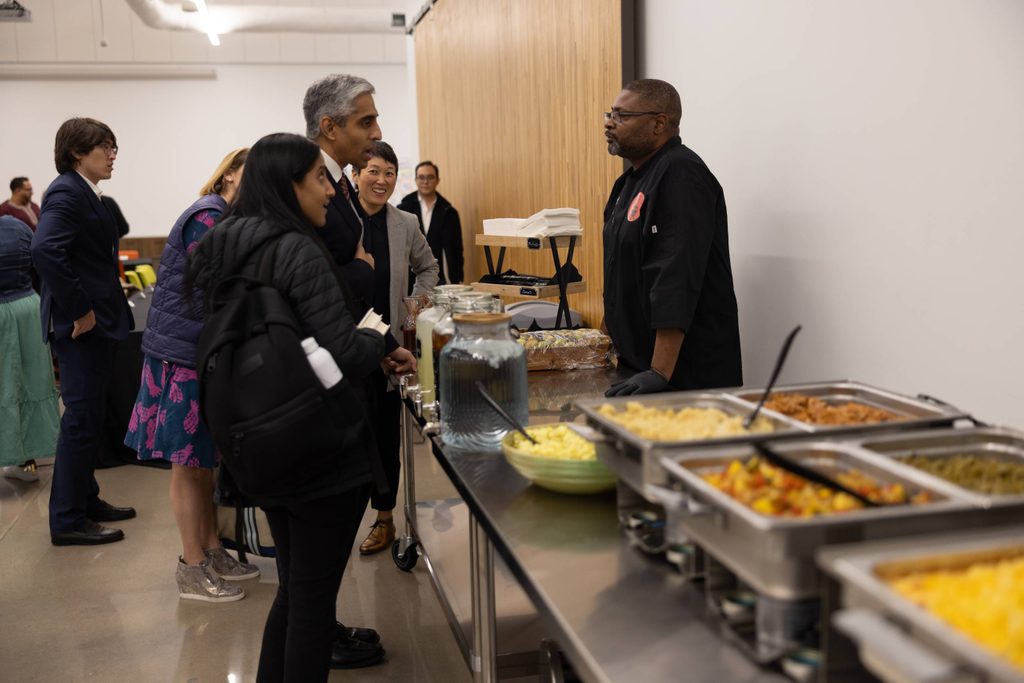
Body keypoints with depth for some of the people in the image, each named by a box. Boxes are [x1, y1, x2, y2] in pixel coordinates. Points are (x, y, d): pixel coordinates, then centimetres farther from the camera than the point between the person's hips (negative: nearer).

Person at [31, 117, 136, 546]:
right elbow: (45, 249, -30)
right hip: (81, 325, -10)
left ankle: (85, 500, 30)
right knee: (82, 418, -3)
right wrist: (78, 310, -25)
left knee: (89, 416, 17)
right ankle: (67, 522, 6)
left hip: (97, 321, 10)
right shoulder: (66, 192, -15)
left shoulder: (85, 193, 15)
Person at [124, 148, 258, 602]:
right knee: (189, 465, 1)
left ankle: (211, 552, 27)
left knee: (202, 461, 16)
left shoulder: (228, 220, 13)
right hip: (184, 352, -9)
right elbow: (210, 297, -21)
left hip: (202, 351, 9)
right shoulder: (208, 217, -16)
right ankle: (193, 569, 12)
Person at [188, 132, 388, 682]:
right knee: (314, 594, 4)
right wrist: (382, 339, -2)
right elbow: (345, 354, -23)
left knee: (293, 586, 20)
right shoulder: (298, 250, -17)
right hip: (322, 450, -8)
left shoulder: (225, 251, 7)